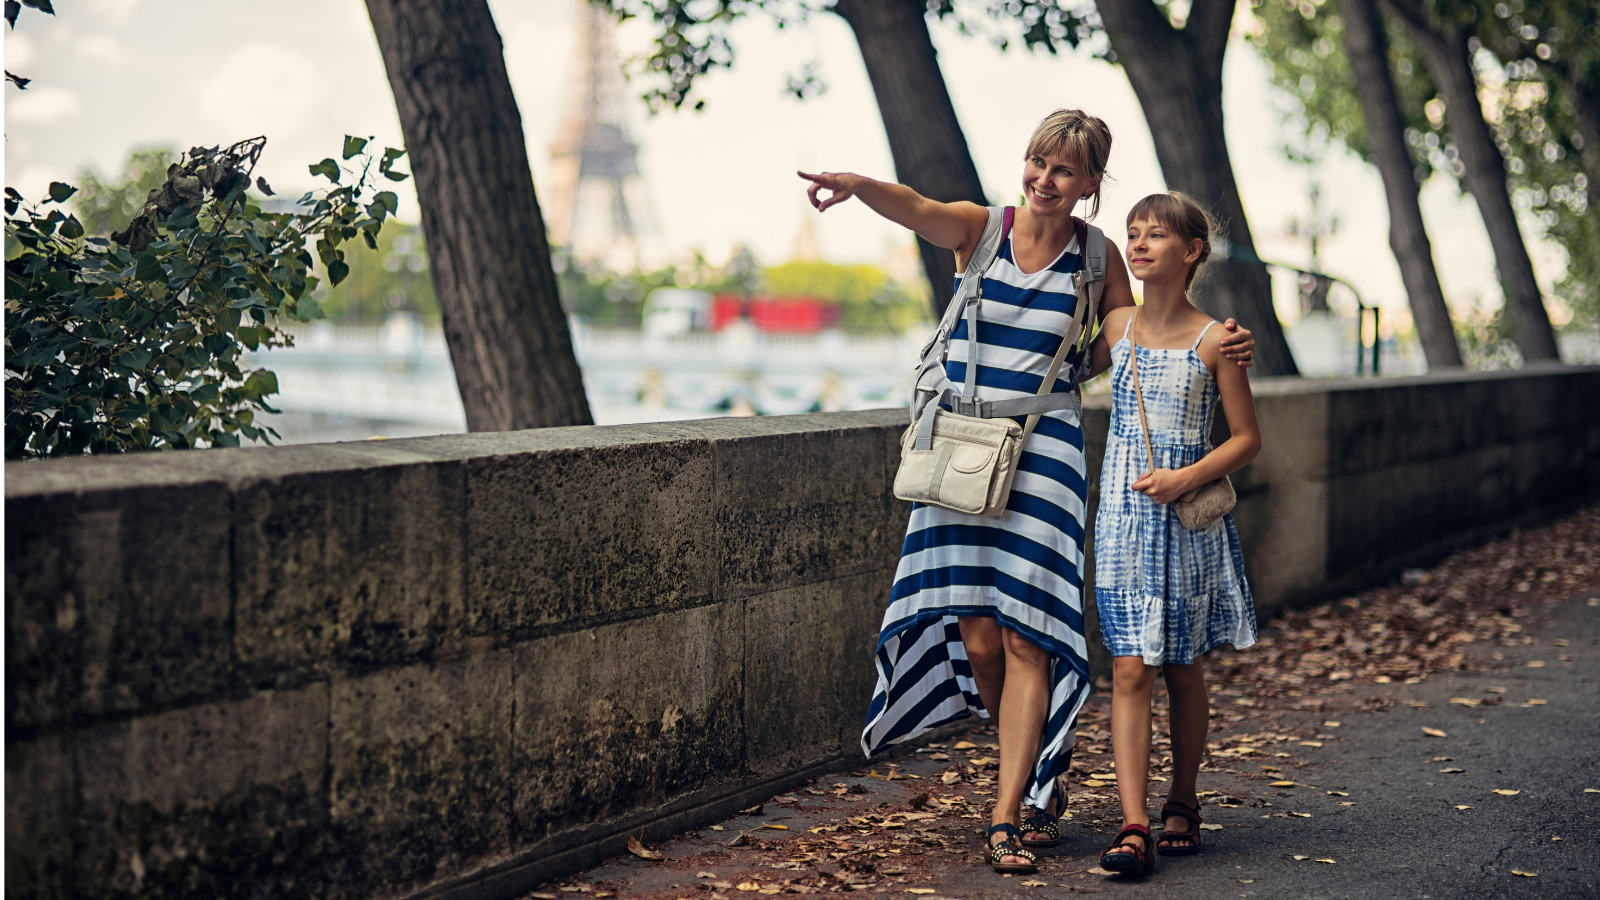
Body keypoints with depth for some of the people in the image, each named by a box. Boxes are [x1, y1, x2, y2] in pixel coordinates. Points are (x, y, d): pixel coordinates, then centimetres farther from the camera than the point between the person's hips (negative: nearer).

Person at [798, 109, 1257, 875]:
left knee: (1025, 637, -8)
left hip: (1043, 454, -1)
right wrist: (858, 185, -42)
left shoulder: (1098, 257, 3)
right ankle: (1037, 769, 28)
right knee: (976, 637, 2)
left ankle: (1010, 814, -2)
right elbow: (917, 210, -21)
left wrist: (1216, 348, -1)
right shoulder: (979, 230, 0)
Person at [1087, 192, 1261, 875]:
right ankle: (1133, 825, -8)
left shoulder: (1213, 341, -4)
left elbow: (1247, 439, -2)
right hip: (1123, 517, 2)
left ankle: (1181, 806, 27)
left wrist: (1188, 478, -15)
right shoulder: (1114, 327, 5)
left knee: (1183, 670, 9)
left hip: (1189, 519, -2)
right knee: (1130, 669, -6)